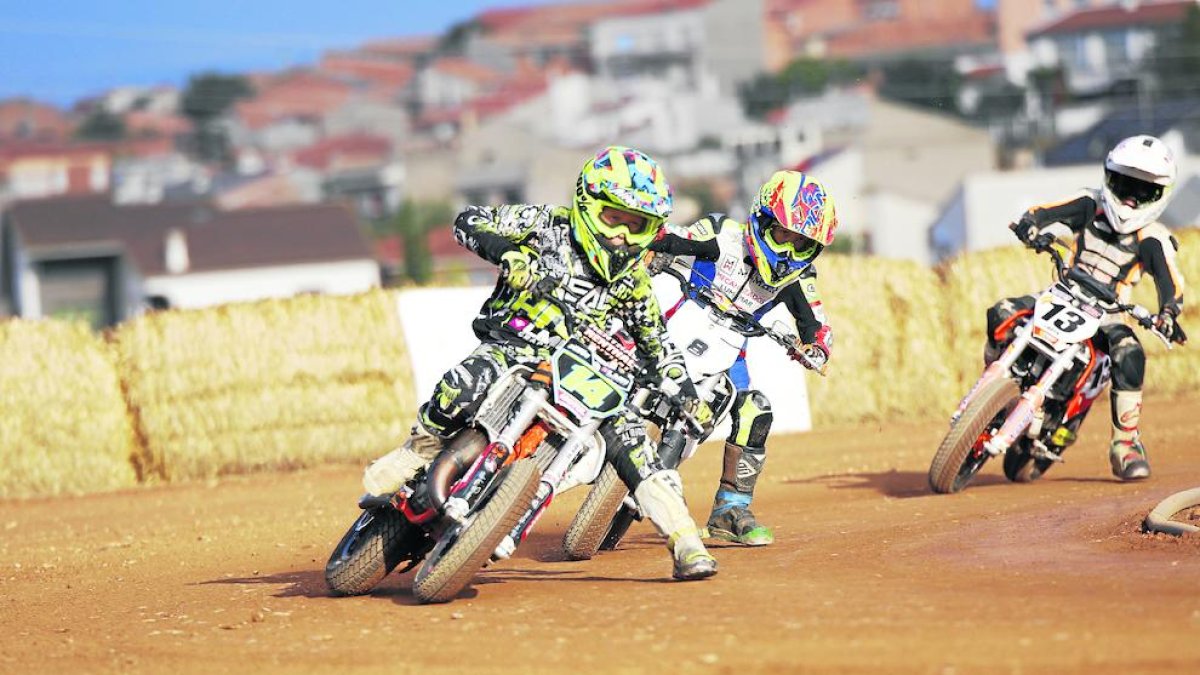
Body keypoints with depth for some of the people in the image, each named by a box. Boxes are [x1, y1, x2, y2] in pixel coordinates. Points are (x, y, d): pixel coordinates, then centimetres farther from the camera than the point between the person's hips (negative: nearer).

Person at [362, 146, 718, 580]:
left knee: (627, 435, -19)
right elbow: (470, 220, -3)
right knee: (462, 389, -36)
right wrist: (506, 252, -22)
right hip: (510, 345, -3)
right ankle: (417, 452, -7)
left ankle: (685, 543, -17)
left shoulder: (633, 279, 9)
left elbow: (657, 344, 21)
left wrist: (688, 394, 12)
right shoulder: (548, 225, -1)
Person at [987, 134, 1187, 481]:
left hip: (1104, 317, -2)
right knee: (1002, 314, -22)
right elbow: (1042, 213, -6)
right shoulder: (1091, 205, 1)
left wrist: (1168, 314, -38)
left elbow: (1172, 284, -15)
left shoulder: (1153, 239, -6)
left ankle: (1126, 445, -24)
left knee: (1129, 354, -33)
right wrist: (1031, 225, -31)